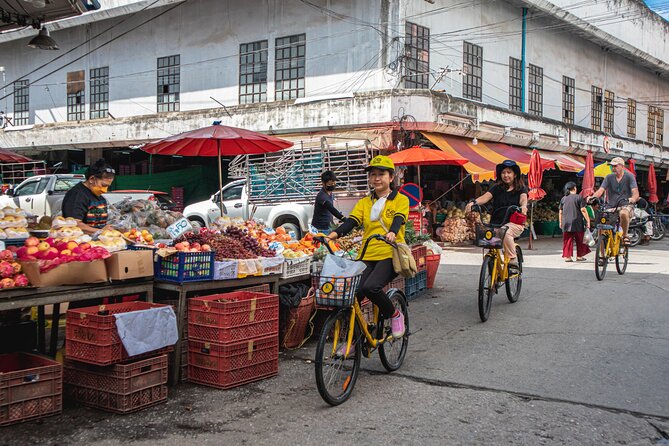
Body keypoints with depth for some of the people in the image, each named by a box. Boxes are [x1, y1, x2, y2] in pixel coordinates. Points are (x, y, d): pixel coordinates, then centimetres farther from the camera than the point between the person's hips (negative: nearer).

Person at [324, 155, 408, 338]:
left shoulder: (400, 200, 6)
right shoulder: (364, 203, 16)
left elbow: (398, 219, -12)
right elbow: (351, 221, 2)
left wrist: (391, 233, -35)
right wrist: (334, 234, -18)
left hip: (389, 255, -4)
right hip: (367, 256, 4)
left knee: (371, 287, -28)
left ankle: (394, 315, 0)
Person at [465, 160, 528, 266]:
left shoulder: (521, 188, 10)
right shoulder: (497, 187, 13)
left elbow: (523, 199, -12)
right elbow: (486, 197, -4)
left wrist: (523, 206, -37)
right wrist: (473, 202, -25)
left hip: (514, 222, -3)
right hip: (496, 223, 3)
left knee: (506, 232, -35)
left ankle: (513, 260, -18)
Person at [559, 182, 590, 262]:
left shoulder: (563, 199, 9)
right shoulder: (579, 197, -4)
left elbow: (561, 212, 13)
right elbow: (583, 210, -9)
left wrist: (560, 222, 22)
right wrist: (588, 220, -4)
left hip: (566, 223, 4)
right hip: (577, 222, -4)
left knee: (567, 240, 6)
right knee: (579, 240, 9)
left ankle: (567, 256, 2)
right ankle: (579, 256, 12)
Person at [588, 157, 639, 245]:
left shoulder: (629, 176, -1)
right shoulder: (609, 177, 8)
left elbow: (635, 192, -12)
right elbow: (601, 190, -5)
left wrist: (633, 199, -37)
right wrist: (593, 197, -27)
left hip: (625, 205, -3)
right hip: (611, 207, 3)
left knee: (623, 214, -38)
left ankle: (625, 236, -15)